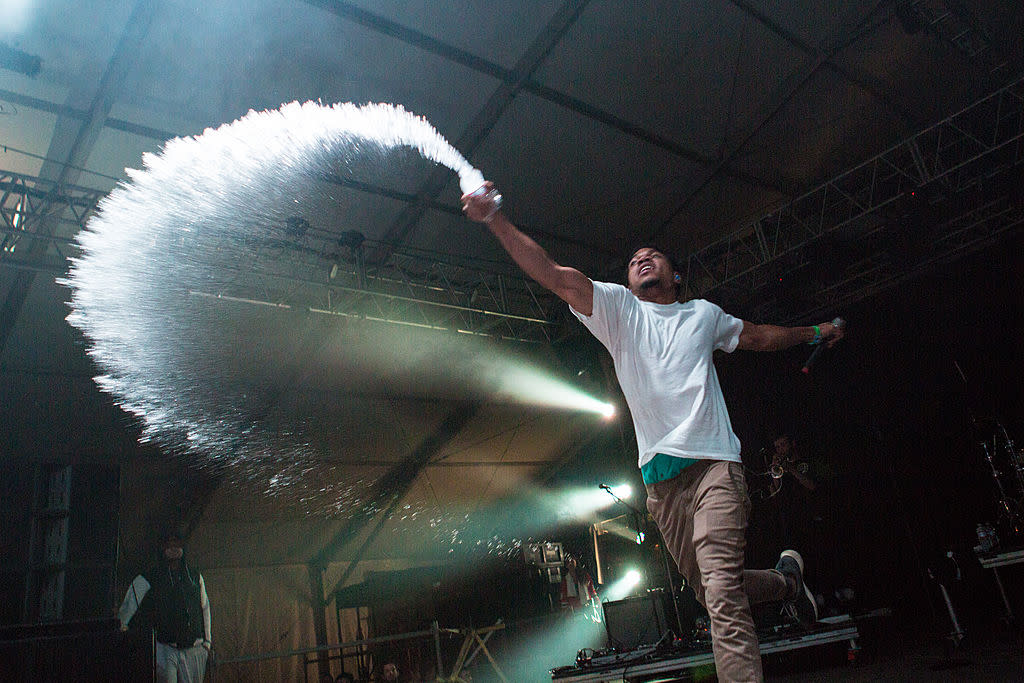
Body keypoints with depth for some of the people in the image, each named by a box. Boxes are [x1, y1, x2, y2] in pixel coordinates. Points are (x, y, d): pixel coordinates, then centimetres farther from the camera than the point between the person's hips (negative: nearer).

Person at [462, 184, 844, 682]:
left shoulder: (703, 313, 16)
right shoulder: (618, 308, 10)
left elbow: (755, 337, 36)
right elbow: (550, 274, -3)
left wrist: (811, 333, 39)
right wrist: (493, 218, -14)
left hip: (714, 463, -1)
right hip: (660, 475, 1)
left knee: (721, 589, -18)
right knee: (713, 592, 10)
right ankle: (786, 580, 36)